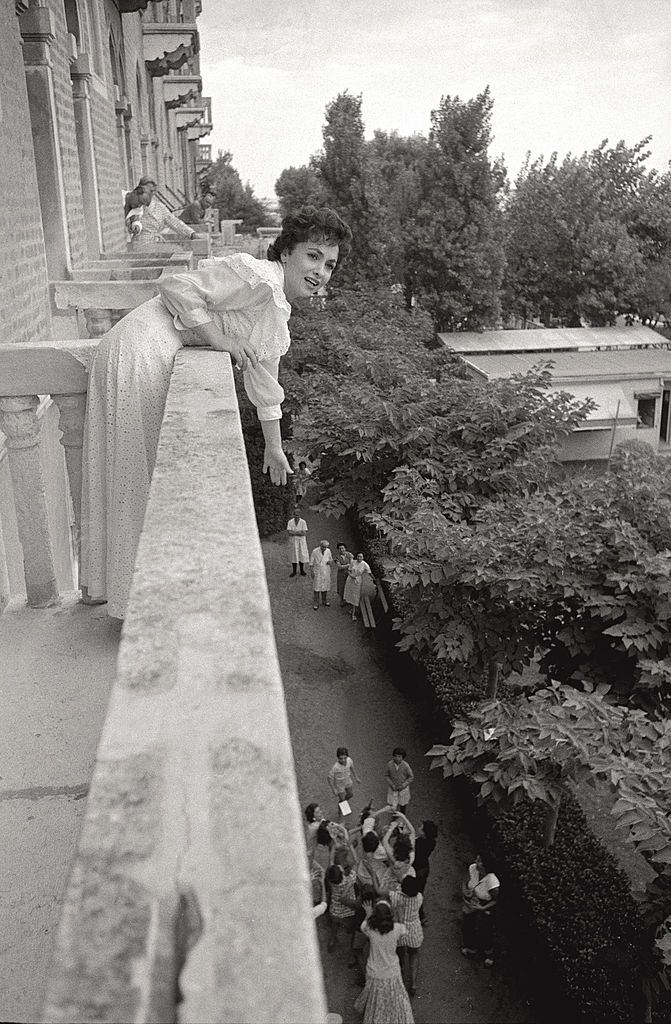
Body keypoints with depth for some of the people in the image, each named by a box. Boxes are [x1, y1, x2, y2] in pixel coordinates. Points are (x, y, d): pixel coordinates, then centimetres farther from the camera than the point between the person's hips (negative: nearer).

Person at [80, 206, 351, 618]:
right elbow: (176, 287, -18)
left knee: (123, 471, 18)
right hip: (138, 355, -10)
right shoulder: (256, 276, -14)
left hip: (153, 365, 10)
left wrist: (274, 448, 29)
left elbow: (264, 380, 25)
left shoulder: (279, 313, 16)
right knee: (141, 474, -2)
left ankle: (103, 583, 34)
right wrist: (221, 339, -19)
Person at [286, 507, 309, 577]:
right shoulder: (290, 522, -5)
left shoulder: (303, 522, -7)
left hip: (301, 541, 0)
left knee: (302, 555, 4)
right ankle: (294, 571, 17)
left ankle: (302, 570, 18)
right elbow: (289, 532, -13)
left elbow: (304, 533, -13)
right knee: (293, 555, 5)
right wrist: (299, 532, -17)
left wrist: (294, 532, -17)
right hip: (293, 541, 0)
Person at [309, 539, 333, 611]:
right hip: (317, 572, -4)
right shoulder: (315, 551, -15)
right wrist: (311, 572, -9)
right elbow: (311, 562, -8)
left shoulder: (328, 551, -4)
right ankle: (316, 603, 5)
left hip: (326, 571, 4)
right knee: (316, 586, -2)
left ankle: (325, 600, 29)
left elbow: (331, 559, 12)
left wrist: (330, 561, -12)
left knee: (325, 586, 12)